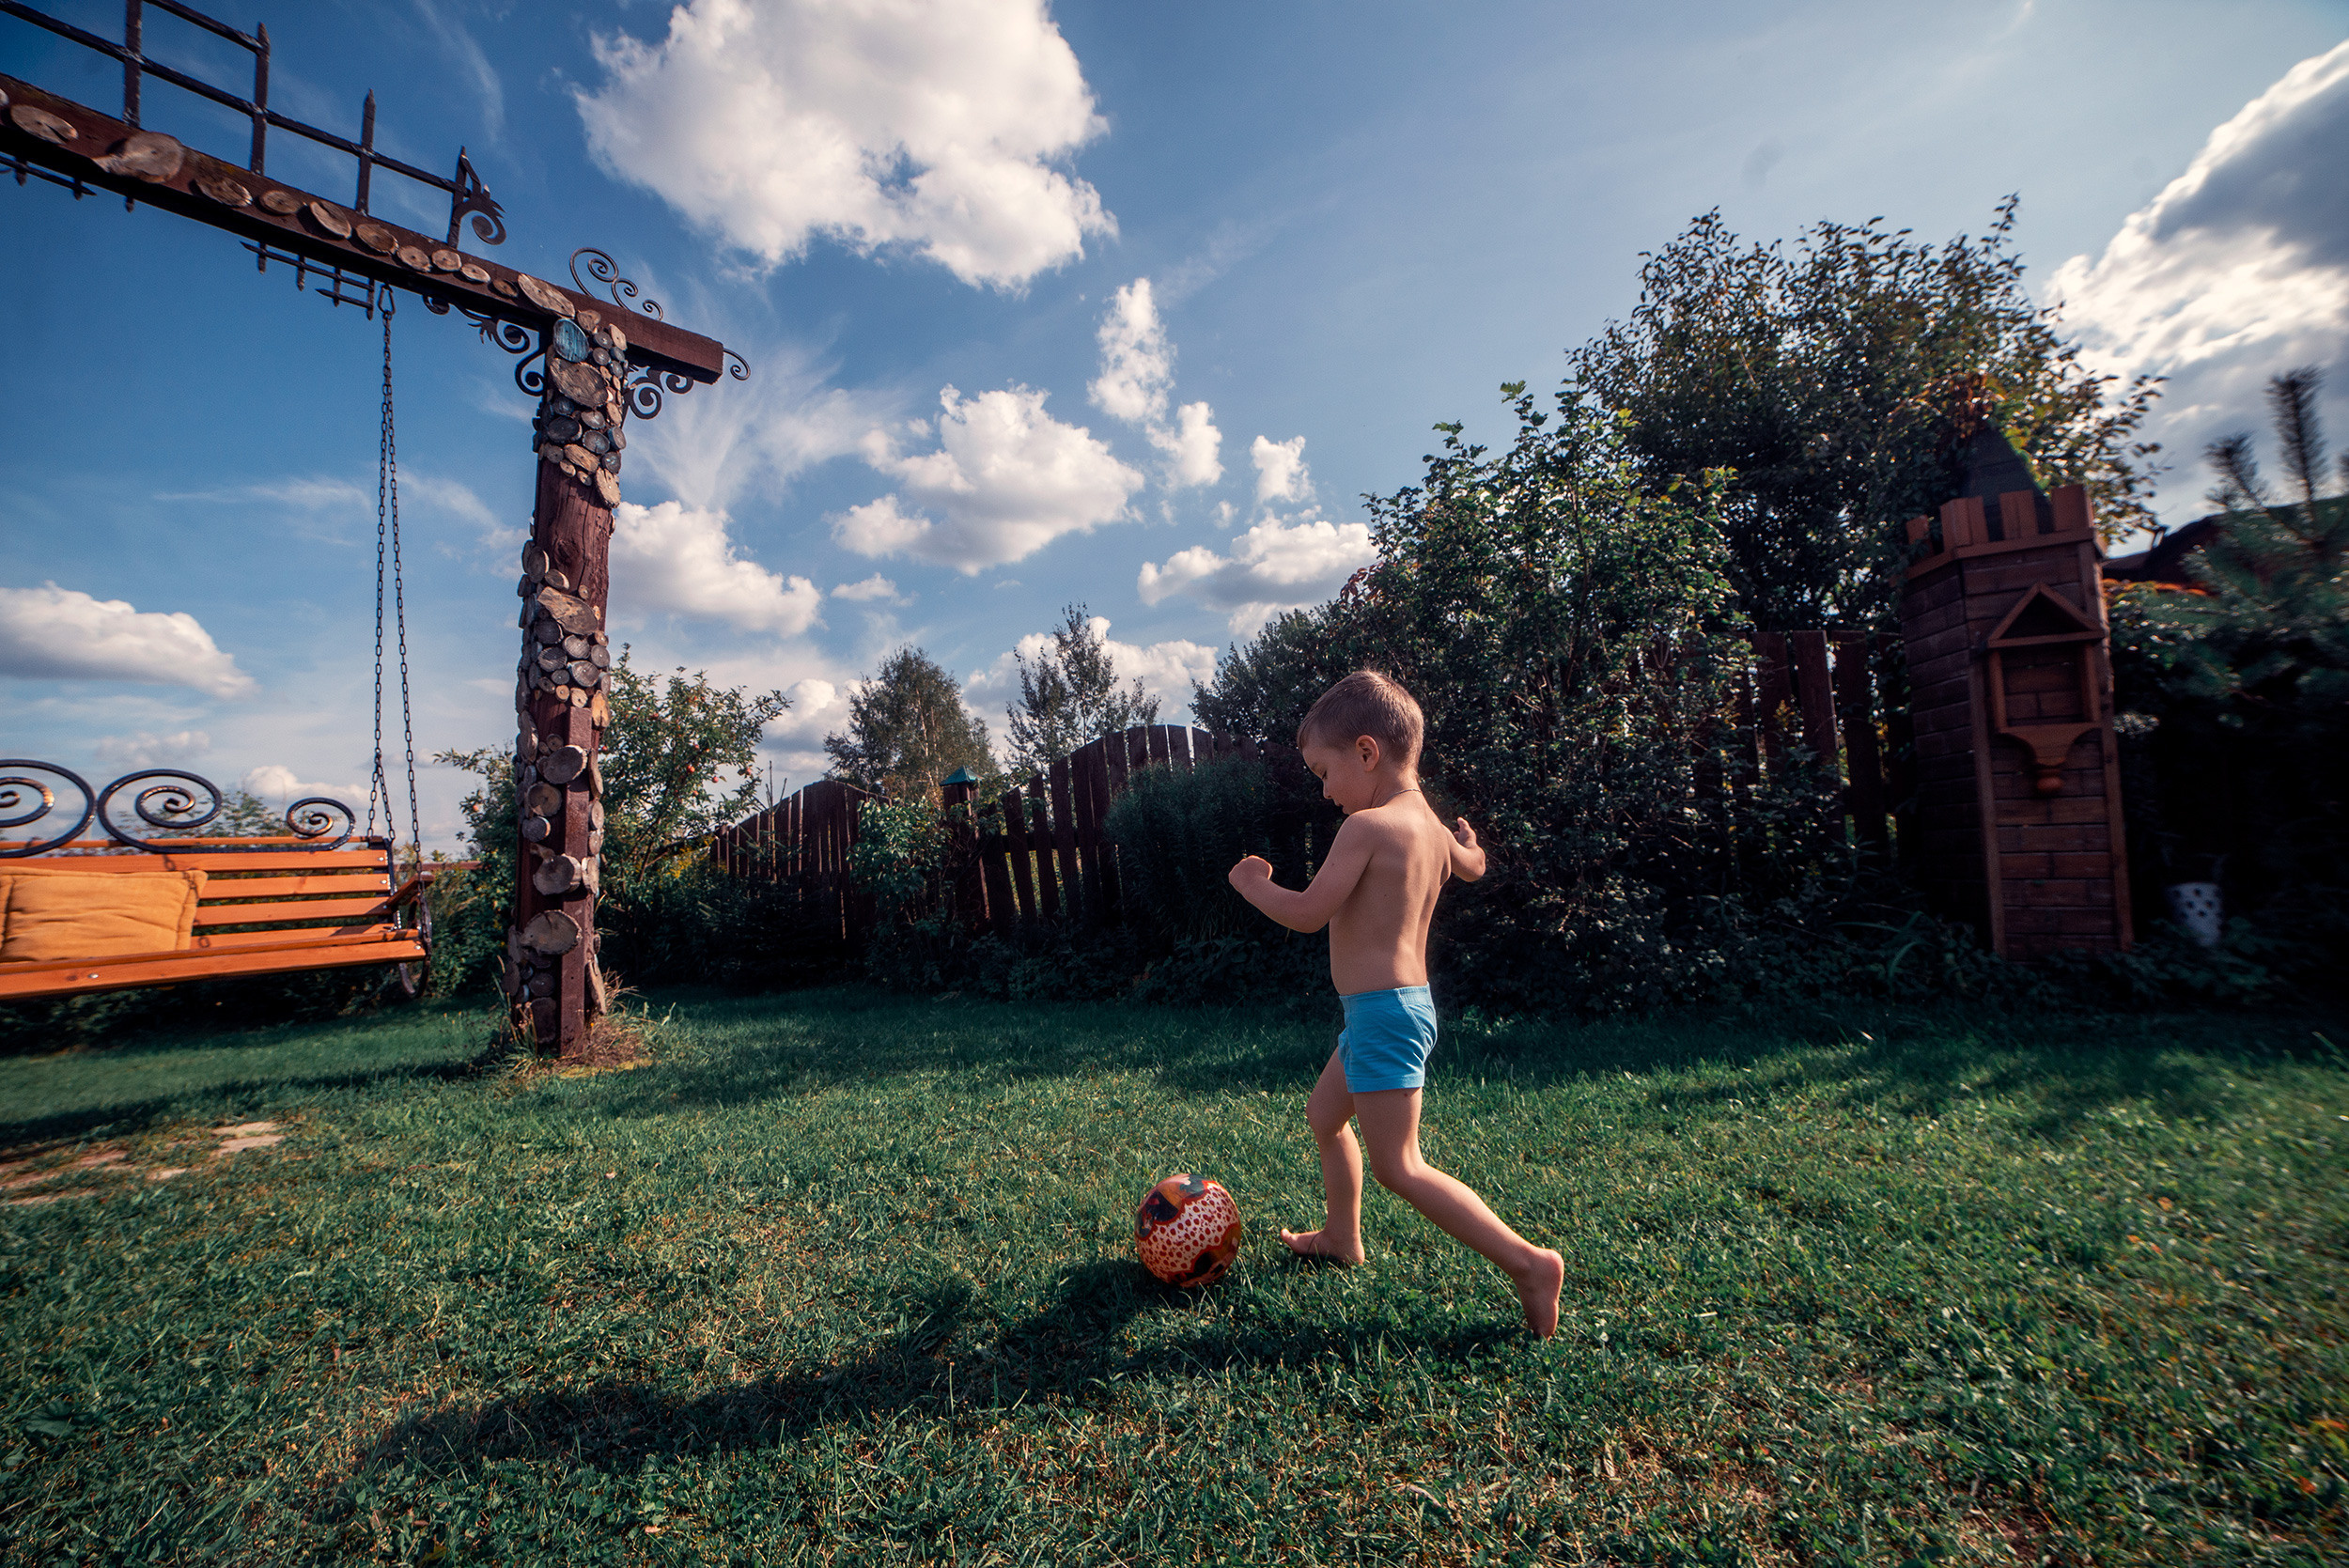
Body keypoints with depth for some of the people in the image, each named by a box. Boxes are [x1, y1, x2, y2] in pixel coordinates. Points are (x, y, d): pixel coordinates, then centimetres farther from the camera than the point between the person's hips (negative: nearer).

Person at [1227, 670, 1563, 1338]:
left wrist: (1251, 882, -3)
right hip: (1407, 1003, 10)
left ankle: (1528, 1263, 8)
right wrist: (1466, 838, 51)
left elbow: (1308, 913, -20)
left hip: (1383, 1011, -10)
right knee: (1324, 1116, 25)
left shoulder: (1368, 826, -21)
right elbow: (1470, 865, 29)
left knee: (1397, 1166, 0)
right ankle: (1342, 1237, 42)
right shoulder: (1430, 824, 7)